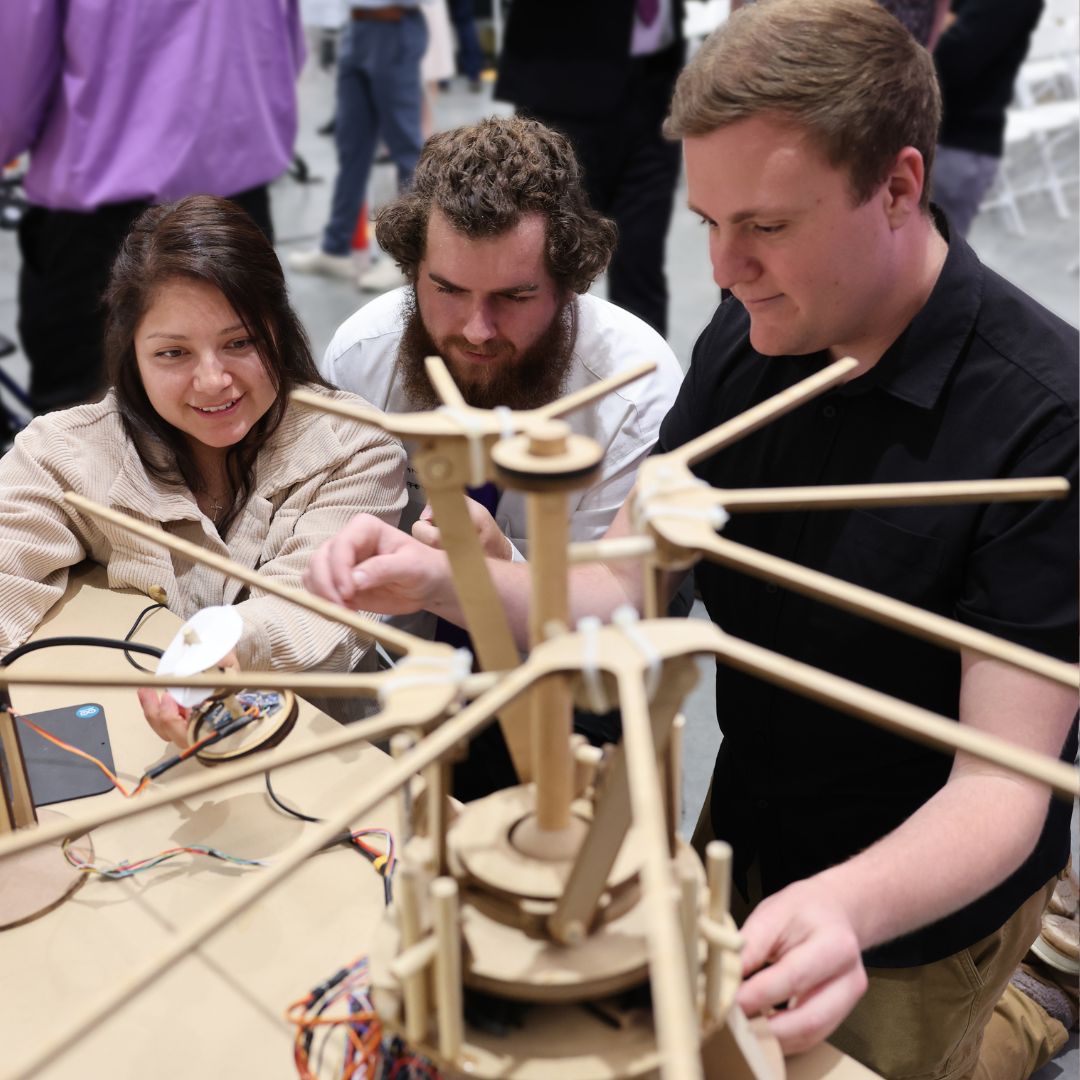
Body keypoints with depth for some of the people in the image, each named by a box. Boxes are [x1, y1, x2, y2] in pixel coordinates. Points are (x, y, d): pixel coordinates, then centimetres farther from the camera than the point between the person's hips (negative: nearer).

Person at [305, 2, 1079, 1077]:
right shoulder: (747, 338, -10)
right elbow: (616, 594, -9)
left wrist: (846, 907, -47)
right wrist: (440, 581, -25)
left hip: (919, 896, -5)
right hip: (744, 838, 6)